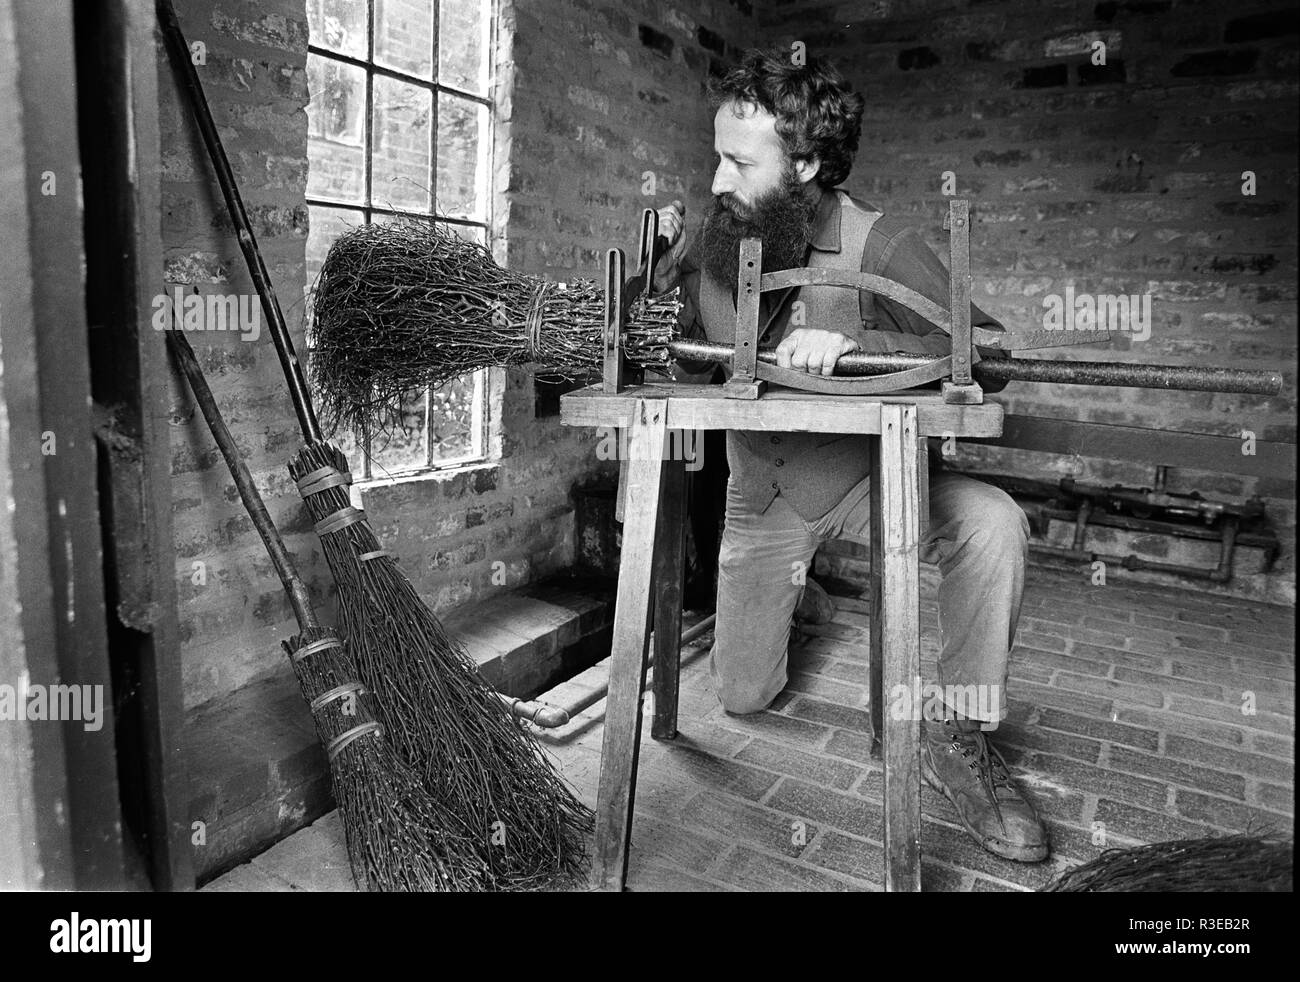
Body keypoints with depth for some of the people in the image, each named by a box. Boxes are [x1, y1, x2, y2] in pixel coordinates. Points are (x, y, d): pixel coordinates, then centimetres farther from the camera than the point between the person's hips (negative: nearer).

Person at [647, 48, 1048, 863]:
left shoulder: (876, 245, -18)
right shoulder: (713, 243, -7)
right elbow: (687, 368, 3)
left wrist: (856, 344, -37)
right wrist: (671, 271, -14)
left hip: (865, 477, -2)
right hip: (759, 495, 3)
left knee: (992, 524, -32)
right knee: (743, 696, 5)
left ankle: (959, 736, -11)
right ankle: (791, 580, 37)